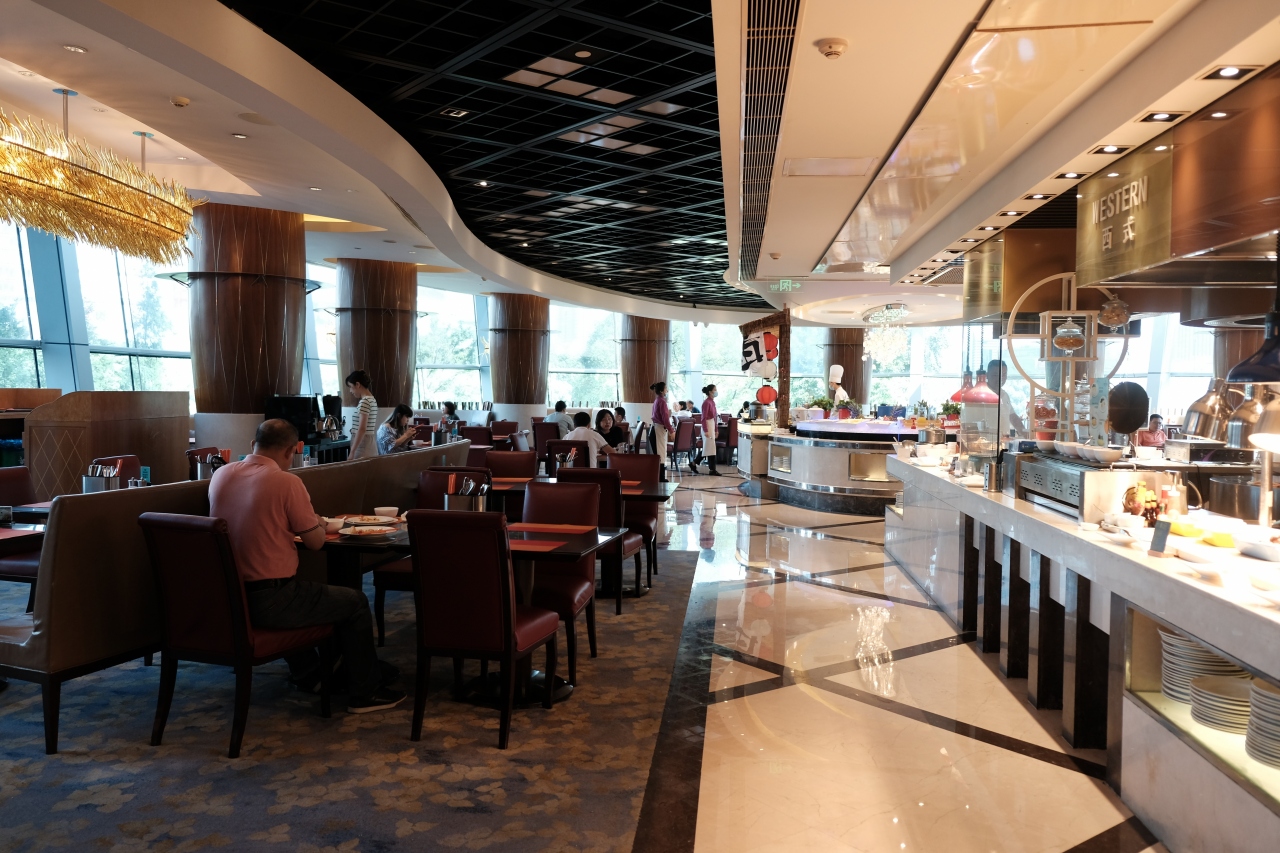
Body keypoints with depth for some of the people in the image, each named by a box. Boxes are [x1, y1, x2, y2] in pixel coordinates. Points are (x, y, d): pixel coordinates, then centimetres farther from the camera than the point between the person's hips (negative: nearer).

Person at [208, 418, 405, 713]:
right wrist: (318, 524, 12)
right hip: (268, 601, -7)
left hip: (227, 599, 7)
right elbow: (315, 542, -10)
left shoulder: (220, 475, 2)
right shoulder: (286, 481, -17)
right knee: (355, 602, 12)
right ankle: (364, 692, 22)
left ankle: (307, 673, 50)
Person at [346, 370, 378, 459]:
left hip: (363, 446, -10)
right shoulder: (371, 400, 15)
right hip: (369, 444, 10)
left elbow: (362, 429, -22)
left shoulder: (364, 401, -15)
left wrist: (352, 452, -22)